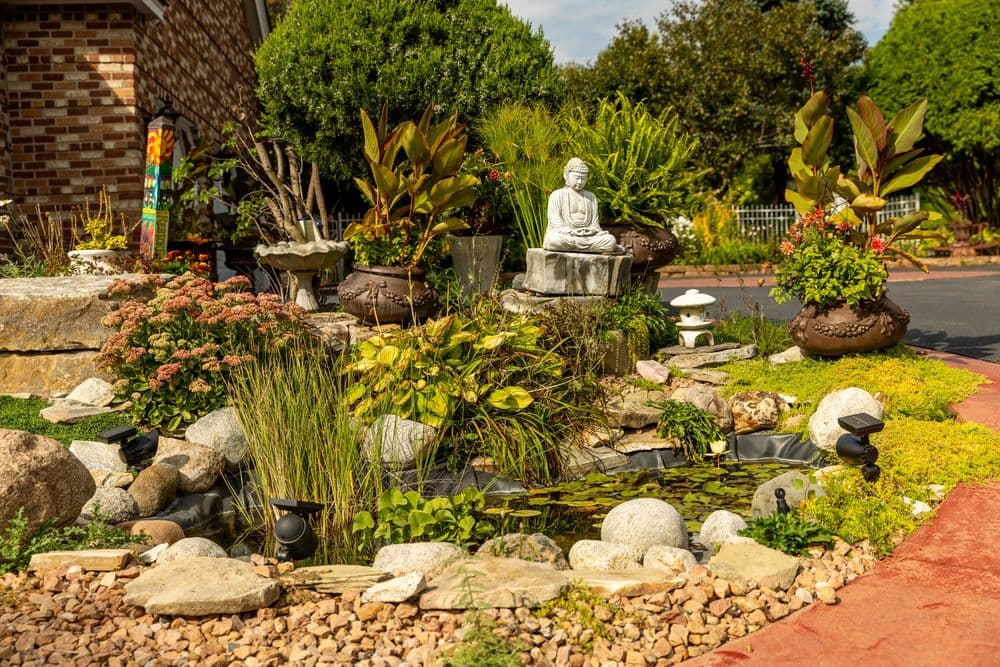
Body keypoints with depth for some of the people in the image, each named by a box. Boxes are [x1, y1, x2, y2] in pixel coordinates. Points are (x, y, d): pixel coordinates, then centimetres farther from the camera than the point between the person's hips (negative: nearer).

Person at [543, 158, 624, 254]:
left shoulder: (590, 197, 22)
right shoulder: (557, 195, 9)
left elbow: (594, 221, 15)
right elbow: (554, 221, -2)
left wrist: (592, 231, -9)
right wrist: (571, 232, -18)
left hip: (588, 234, 1)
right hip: (564, 234, -1)